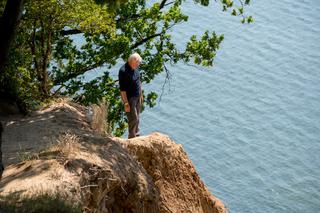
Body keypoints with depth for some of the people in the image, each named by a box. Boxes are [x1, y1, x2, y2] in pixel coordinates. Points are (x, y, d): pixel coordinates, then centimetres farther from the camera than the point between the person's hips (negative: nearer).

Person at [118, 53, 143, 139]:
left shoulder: (135, 67, -1)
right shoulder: (123, 71, -26)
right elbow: (122, 89, -23)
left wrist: (141, 94, 19)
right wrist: (126, 104, -23)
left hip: (137, 97, 7)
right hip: (129, 98, -7)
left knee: (137, 118, 15)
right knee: (133, 119, -3)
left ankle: (137, 135, 28)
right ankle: (131, 138, 9)